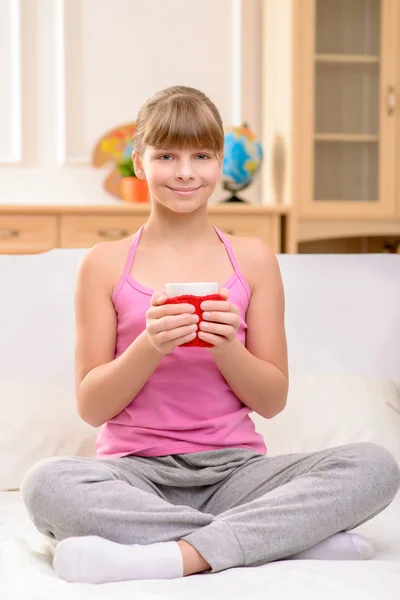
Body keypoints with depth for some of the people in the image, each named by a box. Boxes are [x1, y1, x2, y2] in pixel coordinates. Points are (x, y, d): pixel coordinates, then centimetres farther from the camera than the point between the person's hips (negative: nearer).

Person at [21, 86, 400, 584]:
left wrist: (226, 347, -13)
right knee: (46, 483, -35)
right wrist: (150, 346, -16)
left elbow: (273, 401, 7)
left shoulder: (254, 259, 8)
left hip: (233, 468, 1)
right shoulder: (106, 264, 4)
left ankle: (176, 555, -29)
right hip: (137, 471, 0)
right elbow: (91, 408, 2)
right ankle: (298, 536, -27)